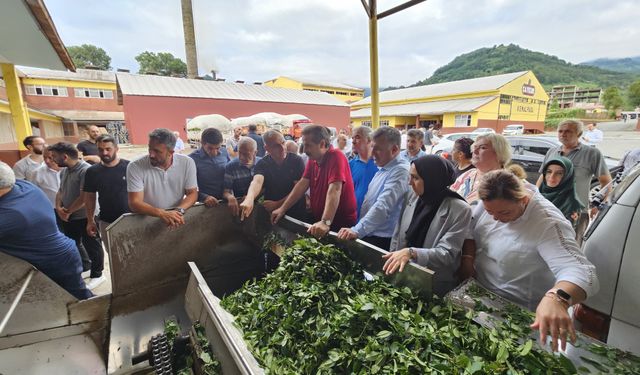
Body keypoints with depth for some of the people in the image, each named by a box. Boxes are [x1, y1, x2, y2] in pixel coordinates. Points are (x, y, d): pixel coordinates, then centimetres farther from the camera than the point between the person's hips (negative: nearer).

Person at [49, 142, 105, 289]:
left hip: (85, 217, -9)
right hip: (69, 217, 9)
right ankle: (85, 265, 43)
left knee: (92, 247, 6)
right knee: (73, 244, 23)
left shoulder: (86, 170, -22)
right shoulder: (64, 171, 7)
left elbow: (84, 197, -25)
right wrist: (59, 208, -6)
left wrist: (68, 211, -14)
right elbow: (60, 191, 12)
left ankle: (97, 275, 21)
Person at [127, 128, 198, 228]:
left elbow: (192, 193, -2)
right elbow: (135, 203, -12)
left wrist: (179, 211, -21)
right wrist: (162, 214, -28)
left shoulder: (187, 163, -7)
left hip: (177, 220, 1)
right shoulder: (135, 167, -10)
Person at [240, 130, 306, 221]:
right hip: (271, 214, 1)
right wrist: (249, 199, -47)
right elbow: (257, 181, -27)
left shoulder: (296, 160, -10)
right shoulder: (262, 164, -8)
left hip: (296, 213, -1)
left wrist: (277, 204, -19)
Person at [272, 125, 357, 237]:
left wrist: (325, 222, -39)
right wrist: (282, 209, -5)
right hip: (318, 220, 7)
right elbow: (302, 184, 1)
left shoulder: (336, 157, -20)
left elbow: (334, 190, -30)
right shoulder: (313, 159, 2)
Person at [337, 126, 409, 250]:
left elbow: (382, 207, -30)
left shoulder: (400, 170, -20)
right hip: (366, 235, 8)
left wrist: (357, 230, -35)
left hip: (382, 240, -8)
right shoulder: (383, 168, 10)